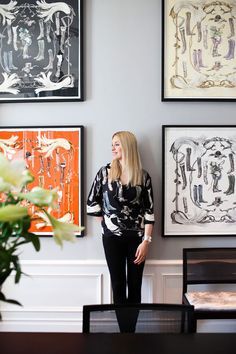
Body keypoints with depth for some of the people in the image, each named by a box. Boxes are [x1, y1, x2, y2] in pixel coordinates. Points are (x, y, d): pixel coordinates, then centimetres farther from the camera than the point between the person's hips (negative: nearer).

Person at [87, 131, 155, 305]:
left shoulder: (143, 176, -3)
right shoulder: (105, 172, 0)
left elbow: (149, 211, -4)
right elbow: (92, 202, 6)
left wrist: (146, 241, -9)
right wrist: (106, 222, 3)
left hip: (136, 237, 0)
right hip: (112, 237, 0)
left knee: (135, 284, 8)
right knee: (118, 283, 7)